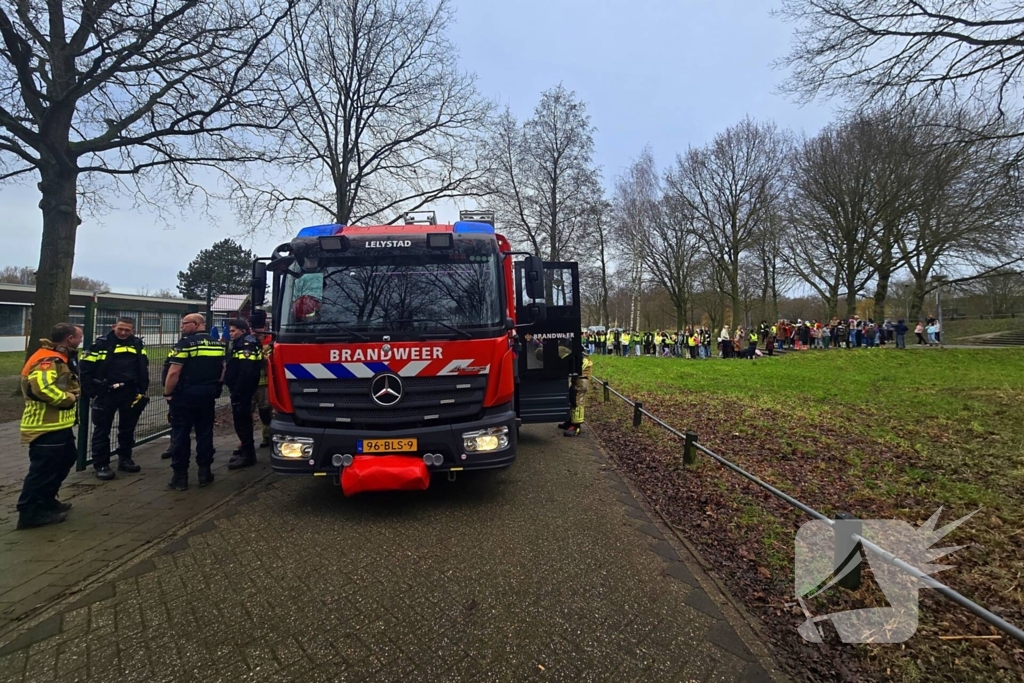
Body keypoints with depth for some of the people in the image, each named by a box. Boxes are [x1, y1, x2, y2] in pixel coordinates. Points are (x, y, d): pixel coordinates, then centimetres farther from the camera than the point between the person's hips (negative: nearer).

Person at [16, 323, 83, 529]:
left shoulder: (60, 357, 14)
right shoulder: (48, 360, -20)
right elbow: (42, 387, -33)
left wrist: (74, 392, 3)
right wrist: (69, 398, -20)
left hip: (59, 424, 11)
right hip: (46, 426, -11)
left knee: (67, 458, 22)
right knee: (43, 469, -4)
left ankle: (46, 501, 32)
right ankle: (30, 513, 5)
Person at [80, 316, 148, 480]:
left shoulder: (137, 344, 5)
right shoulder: (101, 344, -6)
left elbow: (144, 369, 8)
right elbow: (86, 368, -5)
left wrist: (142, 391, 2)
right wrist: (90, 392, -9)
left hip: (130, 394, 4)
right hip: (105, 394, -3)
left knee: (128, 428, 14)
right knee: (102, 430, 4)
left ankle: (125, 459, 28)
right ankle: (101, 465, 12)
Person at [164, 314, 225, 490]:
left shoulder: (185, 343, -12)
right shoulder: (217, 344, 8)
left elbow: (174, 372, -16)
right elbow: (222, 369, 13)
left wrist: (167, 393, -6)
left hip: (185, 394, -6)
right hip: (208, 395, 6)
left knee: (181, 435, 2)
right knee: (205, 433, 11)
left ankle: (180, 477, 6)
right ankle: (205, 473, 15)